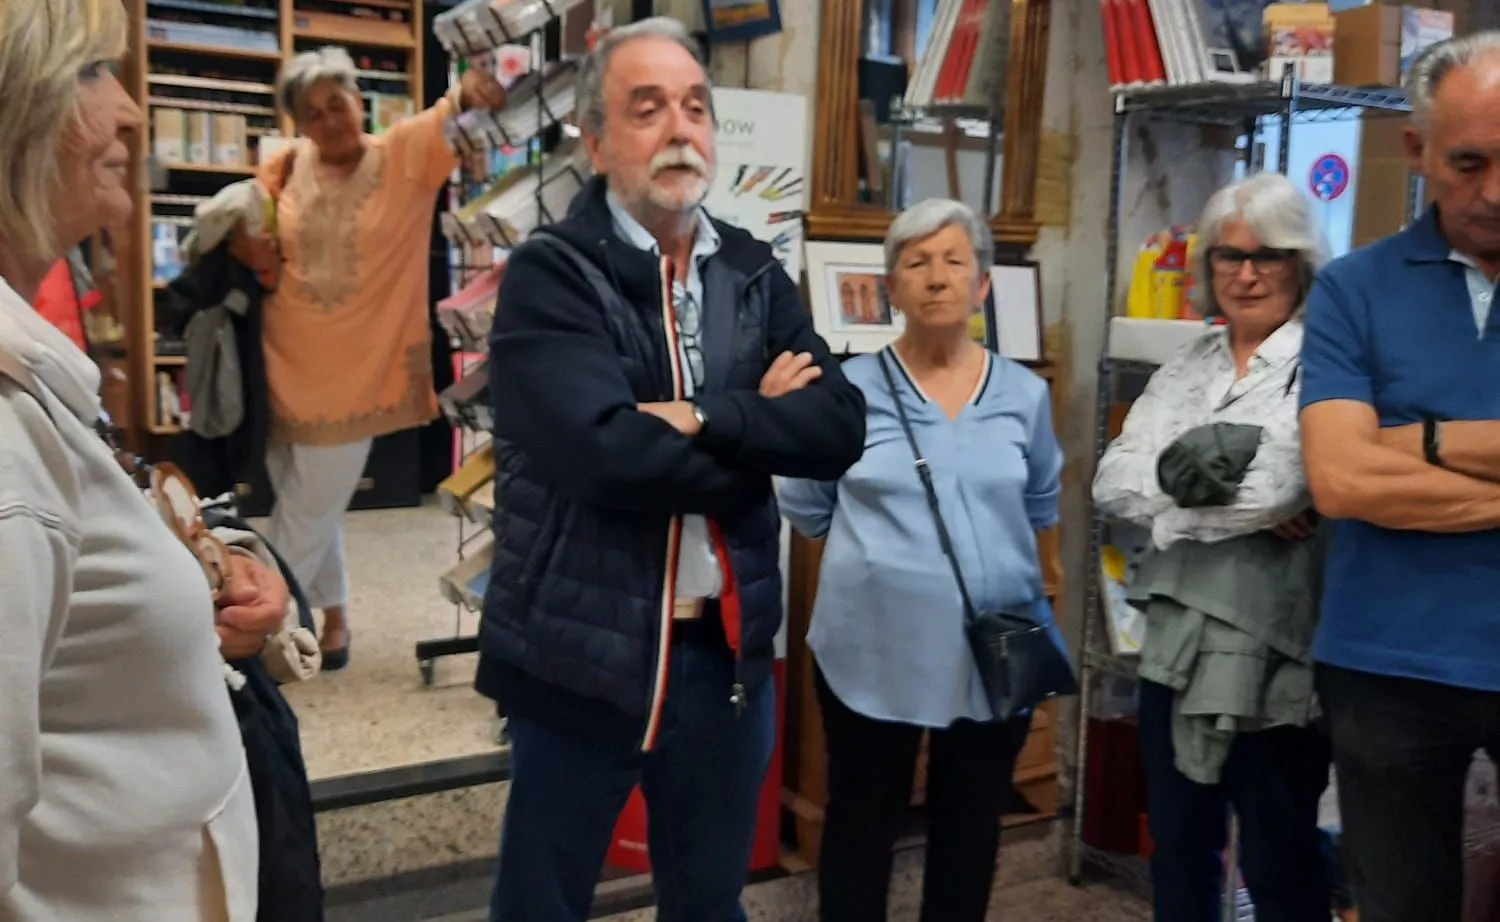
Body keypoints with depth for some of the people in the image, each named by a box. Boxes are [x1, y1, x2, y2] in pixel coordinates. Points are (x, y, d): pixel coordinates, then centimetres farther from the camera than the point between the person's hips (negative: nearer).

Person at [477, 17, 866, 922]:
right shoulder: (549, 275, -10)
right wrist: (762, 427, -13)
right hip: (583, 650, -4)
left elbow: (841, 426, -6)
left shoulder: (755, 273, 6)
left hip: (728, 647, 5)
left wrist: (703, 418, -20)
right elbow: (605, 451, -26)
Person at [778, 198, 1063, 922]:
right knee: (862, 826, 14)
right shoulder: (849, 388, -5)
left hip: (998, 652, 3)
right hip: (872, 651, -2)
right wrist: (877, 549, 2)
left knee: (970, 828, 18)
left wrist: (995, 556, 8)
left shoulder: (1025, 395, 3)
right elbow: (805, 511, 4)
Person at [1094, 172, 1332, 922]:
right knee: (1176, 849, 21)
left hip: (1274, 656, -6)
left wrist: (1175, 480, -9)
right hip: (1177, 644, 6)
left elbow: (1290, 481, -25)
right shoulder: (1184, 370, 9)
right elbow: (1112, 482, -2)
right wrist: (1244, 501, -15)